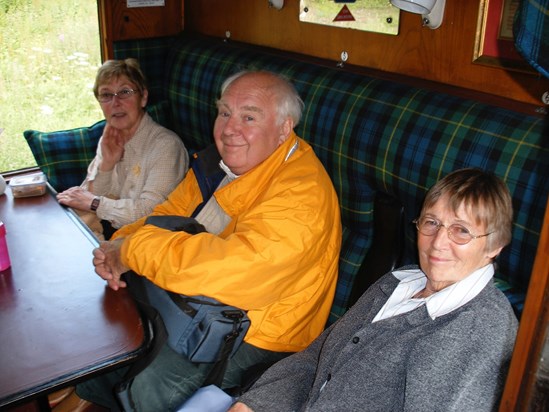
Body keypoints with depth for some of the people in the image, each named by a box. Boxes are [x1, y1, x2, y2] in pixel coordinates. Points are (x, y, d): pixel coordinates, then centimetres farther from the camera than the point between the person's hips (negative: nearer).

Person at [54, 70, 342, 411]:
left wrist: (133, 249, -28)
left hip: (257, 334, -8)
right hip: (199, 301, 8)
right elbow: (171, 213, 8)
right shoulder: (222, 160, 0)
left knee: (149, 385, -21)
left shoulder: (302, 191, -29)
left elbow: (235, 267, -41)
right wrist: (118, 246, -13)